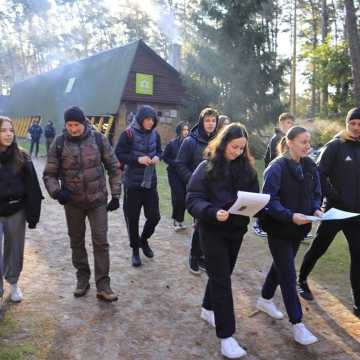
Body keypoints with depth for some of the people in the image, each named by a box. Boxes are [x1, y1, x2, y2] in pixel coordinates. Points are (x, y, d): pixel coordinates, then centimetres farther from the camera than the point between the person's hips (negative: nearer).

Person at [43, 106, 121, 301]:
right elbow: (49, 174, -1)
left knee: (100, 242, -1)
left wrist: (115, 195, -1)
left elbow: (114, 167, 0)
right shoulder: (59, 143, -7)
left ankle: (103, 285, 9)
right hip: (72, 202, 2)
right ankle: (82, 278, 32)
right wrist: (56, 191, -20)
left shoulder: (98, 139, -8)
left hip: (98, 200, -1)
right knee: (76, 241, 14)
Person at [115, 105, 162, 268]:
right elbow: (118, 155, -10)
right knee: (132, 218, 5)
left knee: (154, 216, 6)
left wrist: (157, 157, -8)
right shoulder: (128, 134, -11)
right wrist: (138, 159, -22)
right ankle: (135, 249, 24)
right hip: (132, 183, -4)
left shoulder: (155, 135, 3)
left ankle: (144, 240, 34)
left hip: (150, 182, 4)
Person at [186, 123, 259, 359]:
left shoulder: (247, 168, 3)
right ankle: (227, 336, 6)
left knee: (222, 273, 19)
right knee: (222, 280, -3)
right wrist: (213, 212, -31)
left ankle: (208, 309, 44)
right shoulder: (207, 167, -10)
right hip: (212, 229, -5)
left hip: (237, 229, 5)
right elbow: (193, 200, -15)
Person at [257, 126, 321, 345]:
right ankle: (297, 324, 9)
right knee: (289, 276, -2)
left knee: (281, 266, 22)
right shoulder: (277, 168, -18)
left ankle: (265, 299, 44)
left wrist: (316, 209, -10)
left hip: (299, 228, 7)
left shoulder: (310, 166, 2)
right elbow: (269, 201, -19)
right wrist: (290, 216, -31)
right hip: (279, 229, -7)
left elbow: (316, 193, 10)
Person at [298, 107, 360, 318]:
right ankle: (302, 281, 34)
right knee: (319, 249, 11)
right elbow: (320, 175, -13)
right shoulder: (335, 146, -8)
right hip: (335, 210, -4)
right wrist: (335, 197, -17)